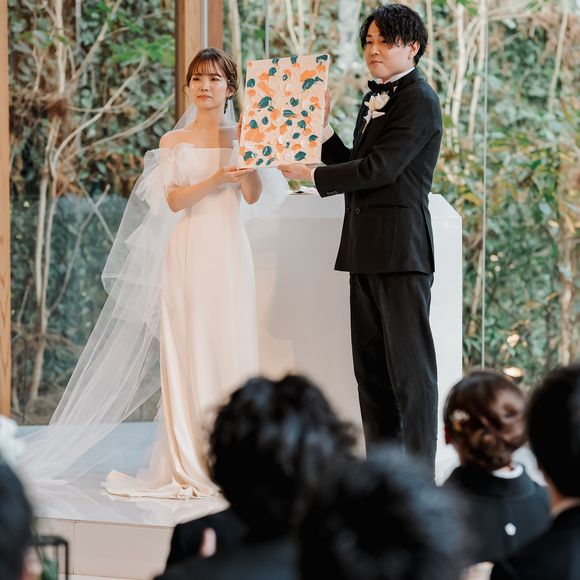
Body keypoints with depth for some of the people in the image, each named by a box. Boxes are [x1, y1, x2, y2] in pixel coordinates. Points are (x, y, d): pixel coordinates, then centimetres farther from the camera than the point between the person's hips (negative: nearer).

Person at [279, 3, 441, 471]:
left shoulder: (419, 100, -10)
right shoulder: (375, 100, 19)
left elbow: (380, 168, -17)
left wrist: (312, 176, -10)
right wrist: (323, 132, 8)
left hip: (400, 248, -10)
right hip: (366, 249, 10)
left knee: (408, 363, -7)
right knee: (370, 364, 11)